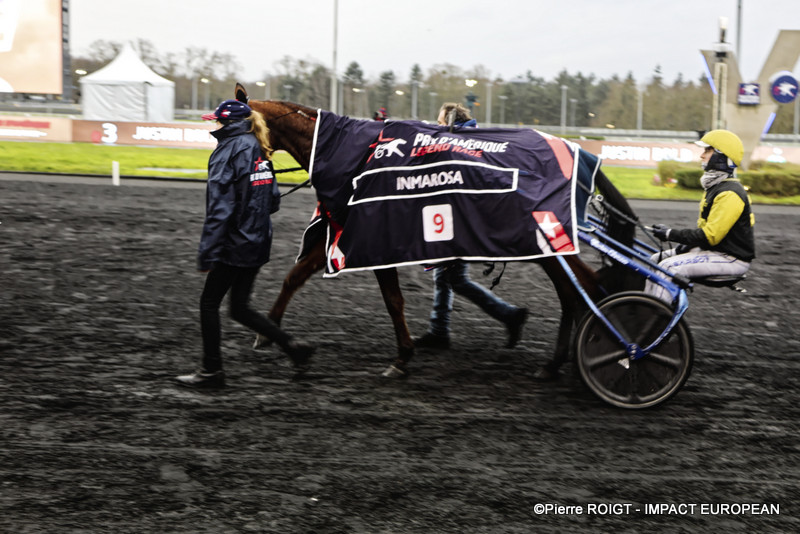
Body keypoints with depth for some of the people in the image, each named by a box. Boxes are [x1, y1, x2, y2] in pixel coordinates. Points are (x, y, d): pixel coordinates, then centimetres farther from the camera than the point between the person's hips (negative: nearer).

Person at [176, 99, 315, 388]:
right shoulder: (259, 152, 11)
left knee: (209, 303, 6)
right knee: (240, 308, 16)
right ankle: (293, 346, 9)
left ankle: (212, 370, 13)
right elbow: (273, 201, 13)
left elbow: (219, 208, -19)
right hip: (259, 243, 8)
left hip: (235, 244, -8)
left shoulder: (228, 152, -14)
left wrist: (206, 252, -19)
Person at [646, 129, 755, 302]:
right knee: (656, 260, 7)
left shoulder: (730, 194, -20)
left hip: (731, 259, -11)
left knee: (669, 267, -26)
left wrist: (671, 234, -20)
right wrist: (685, 244, 5)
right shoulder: (716, 187, 15)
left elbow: (710, 235, -25)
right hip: (712, 250, 11)